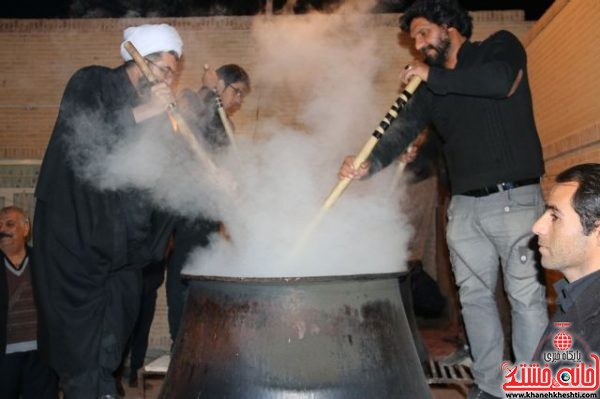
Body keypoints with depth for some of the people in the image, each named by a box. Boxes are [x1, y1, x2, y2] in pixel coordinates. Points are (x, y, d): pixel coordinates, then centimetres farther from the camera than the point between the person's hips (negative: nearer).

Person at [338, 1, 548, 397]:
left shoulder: (500, 47, 4)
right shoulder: (430, 87, 15)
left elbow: (503, 82, -19)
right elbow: (403, 130, 1)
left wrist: (434, 76, -9)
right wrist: (369, 163, -19)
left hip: (514, 197, -5)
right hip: (464, 204, 6)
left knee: (526, 295, -4)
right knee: (474, 296, 9)